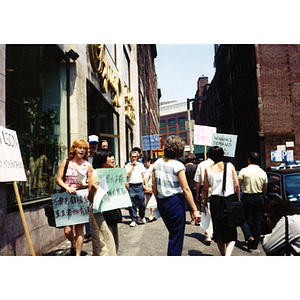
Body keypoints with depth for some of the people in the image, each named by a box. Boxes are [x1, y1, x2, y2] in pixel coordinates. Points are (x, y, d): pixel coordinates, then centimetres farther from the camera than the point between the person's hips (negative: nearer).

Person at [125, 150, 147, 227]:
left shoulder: (141, 165, 12)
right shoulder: (127, 166, 8)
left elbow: (144, 176, 10)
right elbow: (127, 175, -7)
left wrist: (145, 185, 0)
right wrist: (132, 166, -4)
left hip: (139, 186, 1)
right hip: (131, 186, 0)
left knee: (141, 203, -1)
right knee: (132, 204, -1)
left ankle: (142, 217, 24)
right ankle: (134, 220, 9)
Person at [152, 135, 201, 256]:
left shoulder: (157, 163, 3)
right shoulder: (177, 165, -14)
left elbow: (154, 185, 9)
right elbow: (185, 189, -17)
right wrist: (195, 210, -13)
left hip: (161, 203, 6)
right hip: (175, 202, -6)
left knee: (173, 234, 24)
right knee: (177, 238, 7)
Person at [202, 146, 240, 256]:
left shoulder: (208, 170, 1)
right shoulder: (230, 166, 0)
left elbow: (205, 189, 3)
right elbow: (236, 185, -1)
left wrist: (205, 203, 14)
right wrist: (238, 199, 11)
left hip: (215, 200, 1)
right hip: (230, 199, -1)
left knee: (218, 230, 16)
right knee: (231, 231, 6)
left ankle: (223, 254, 28)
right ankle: (228, 255, -13)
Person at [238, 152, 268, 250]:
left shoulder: (243, 171, -8)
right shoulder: (263, 173, 3)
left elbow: (238, 186, -8)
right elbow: (265, 189, 9)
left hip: (246, 198, -3)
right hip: (258, 198, 4)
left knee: (244, 219, 7)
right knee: (257, 221, 11)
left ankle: (250, 237, -13)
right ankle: (255, 243, 17)